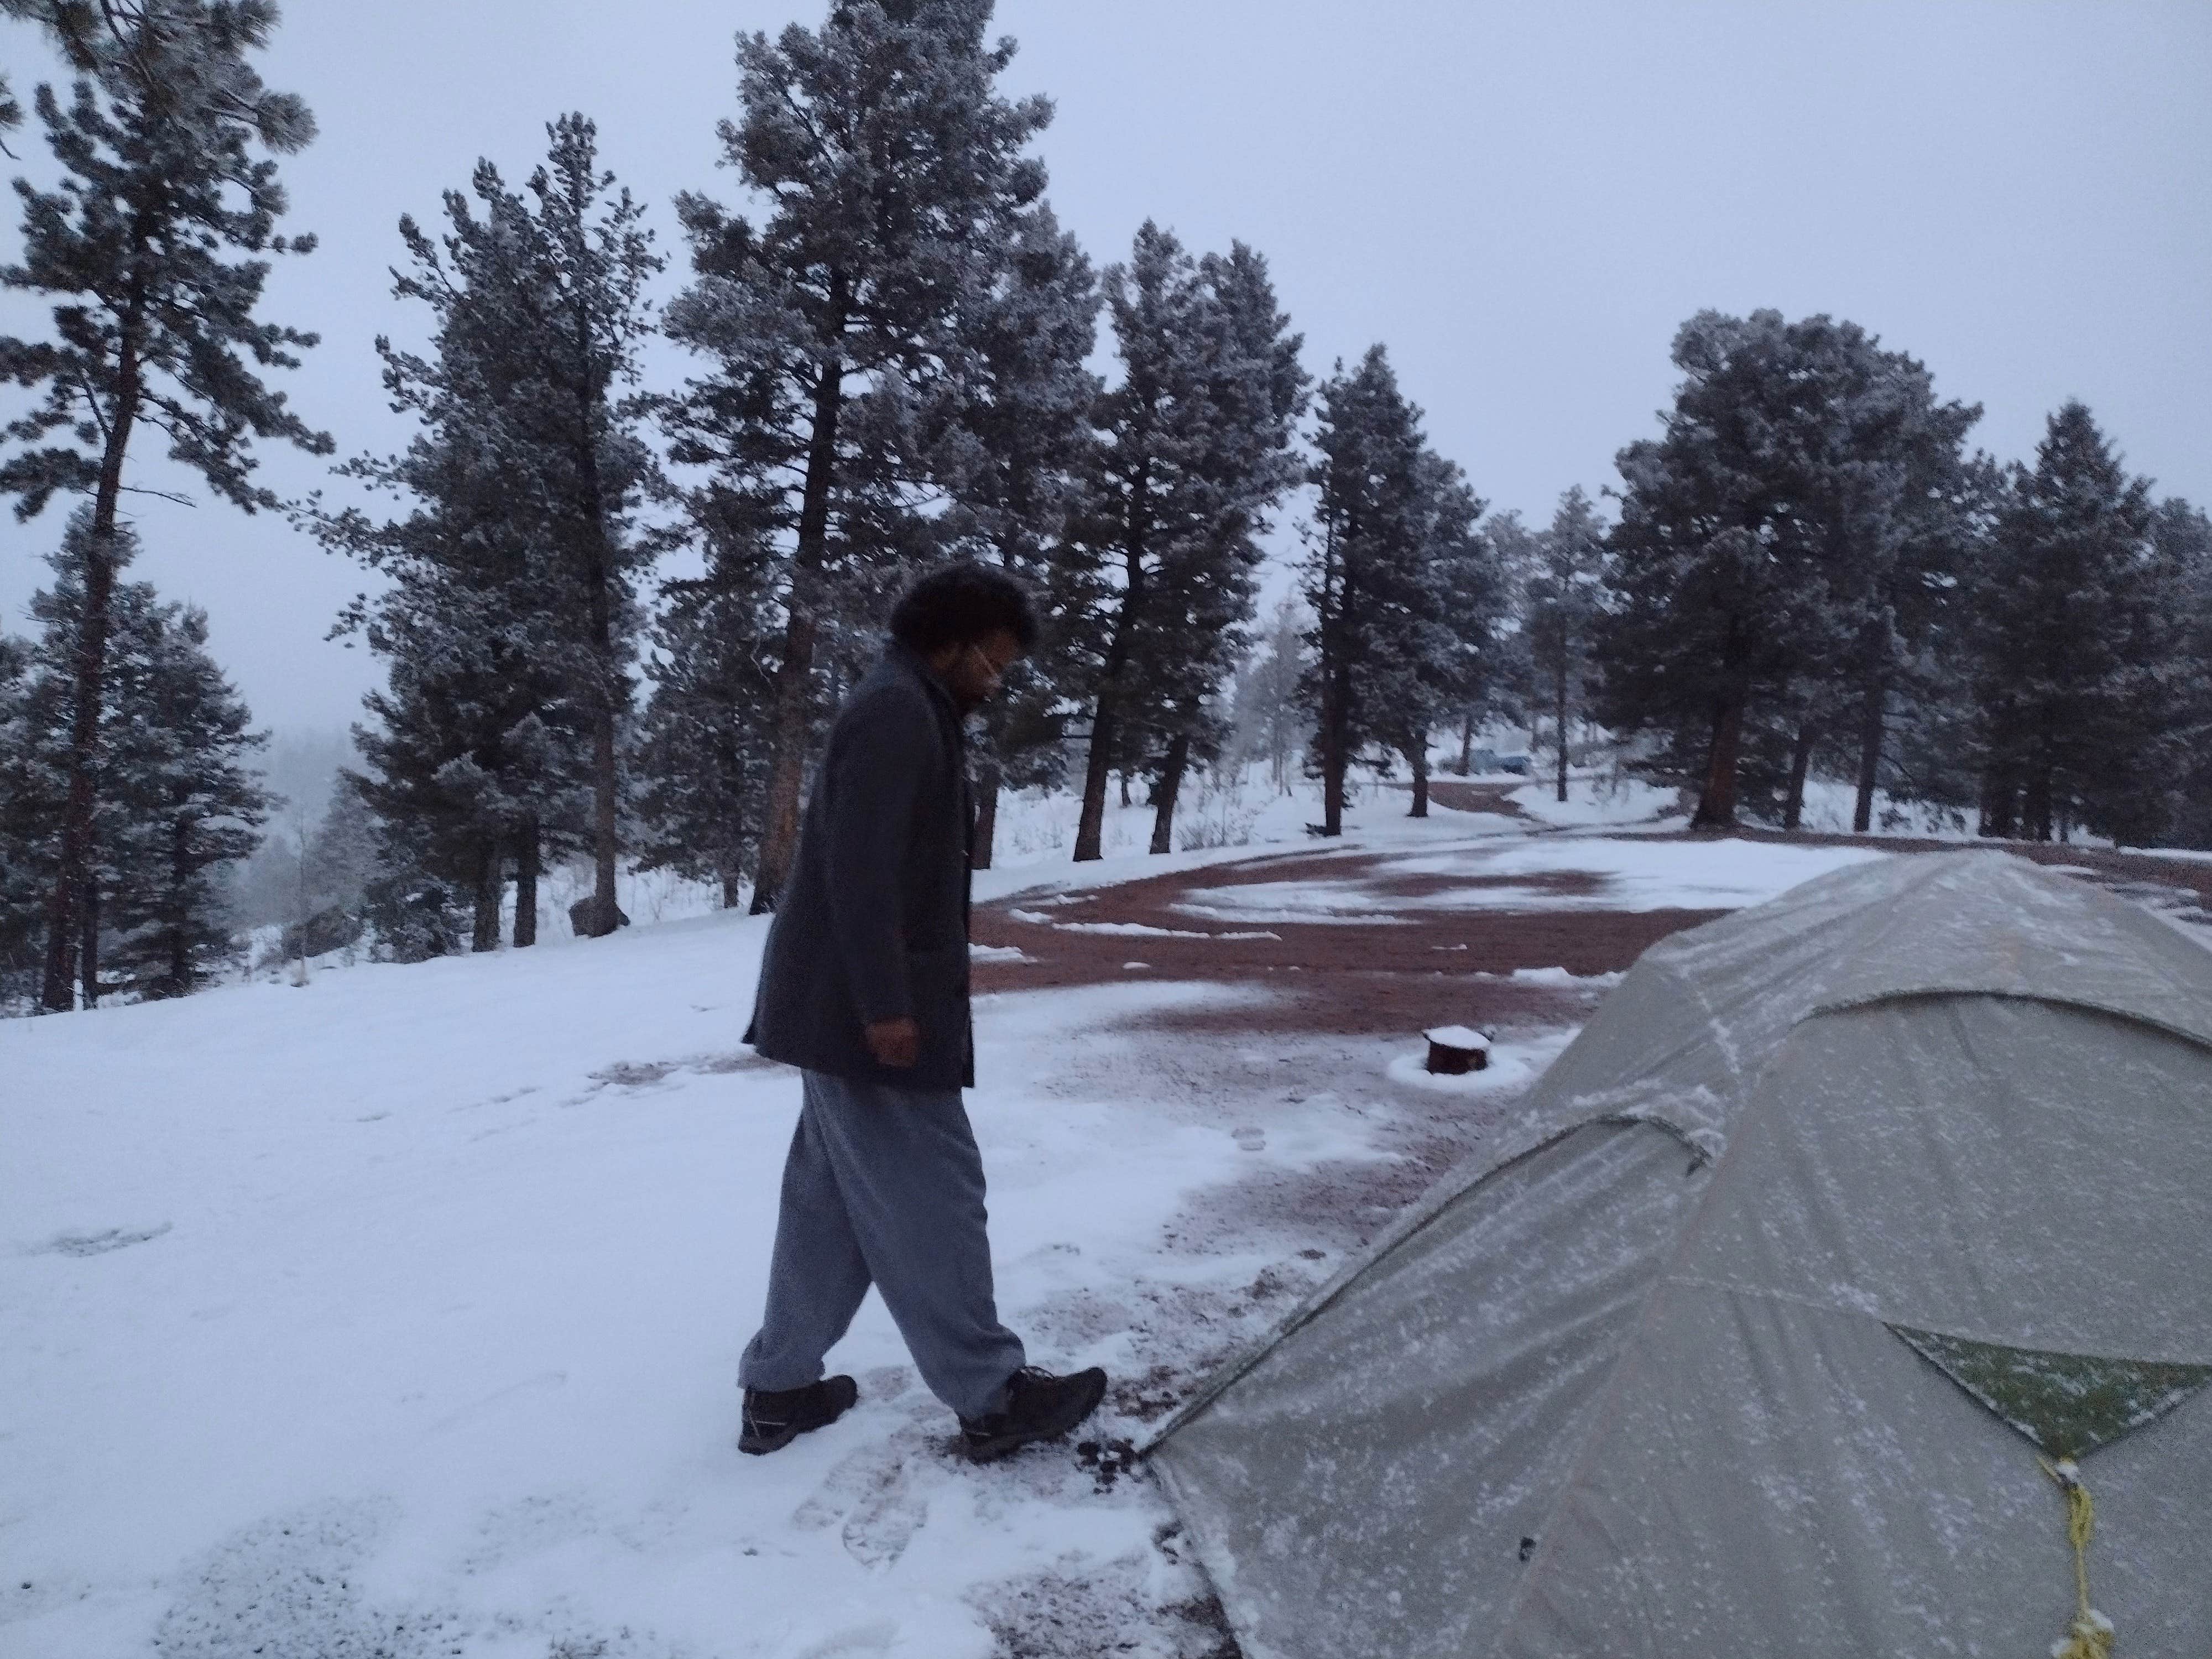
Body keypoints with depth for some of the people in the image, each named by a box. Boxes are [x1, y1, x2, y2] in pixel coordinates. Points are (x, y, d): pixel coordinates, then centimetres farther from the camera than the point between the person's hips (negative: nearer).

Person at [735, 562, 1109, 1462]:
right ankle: (993, 1397, 10)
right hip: (864, 1012, -11)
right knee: (930, 1195, -2)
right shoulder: (898, 712, -15)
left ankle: (780, 1386, 24)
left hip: (839, 1008, 11)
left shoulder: (907, 712, 18)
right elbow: (861, 869, -23)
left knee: (832, 1198, 15)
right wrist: (885, 1005, -24)